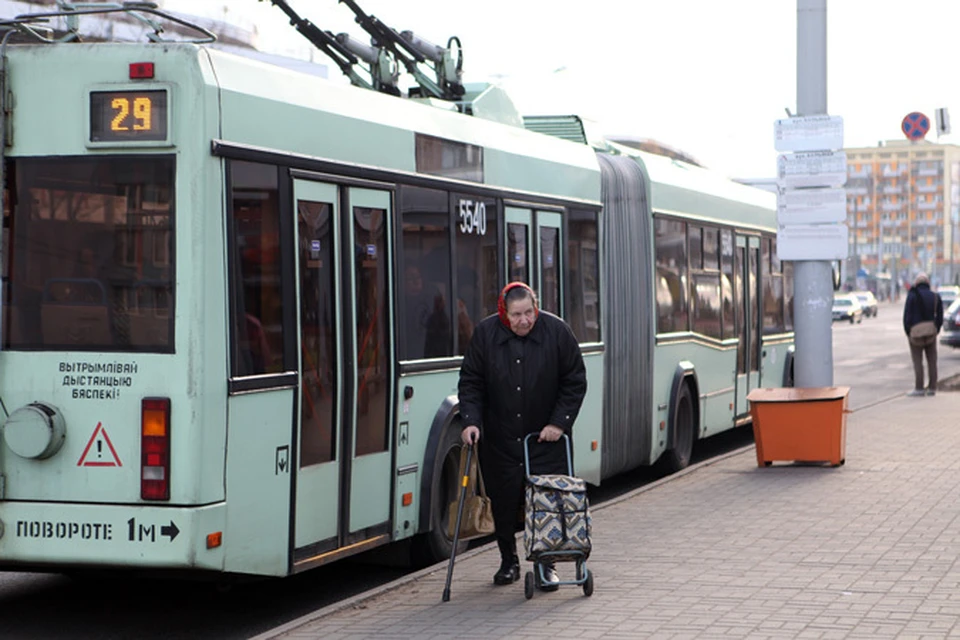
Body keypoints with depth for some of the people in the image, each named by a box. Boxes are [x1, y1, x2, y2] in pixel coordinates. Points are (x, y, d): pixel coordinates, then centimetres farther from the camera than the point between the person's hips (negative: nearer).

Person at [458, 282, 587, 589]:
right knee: (503, 503, 6)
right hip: (500, 440, 1)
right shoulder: (485, 333, -5)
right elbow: (470, 382, 2)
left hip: (546, 439, -1)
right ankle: (508, 562, 24)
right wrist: (471, 421, -10)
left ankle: (546, 564, 8)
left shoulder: (557, 331, -7)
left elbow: (575, 382, 0)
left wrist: (560, 423, -7)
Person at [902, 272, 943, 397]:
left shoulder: (912, 296, -7)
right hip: (931, 332, 4)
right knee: (932, 361, 8)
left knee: (917, 361, -1)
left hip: (916, 332, -4)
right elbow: (940, 317, 5)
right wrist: (936, 330, 13)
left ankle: (919, 388, -4)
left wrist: (907, 331, 1)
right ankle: (932, 388, 9)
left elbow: (907, 316, -8)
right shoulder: (935, 297, 5)